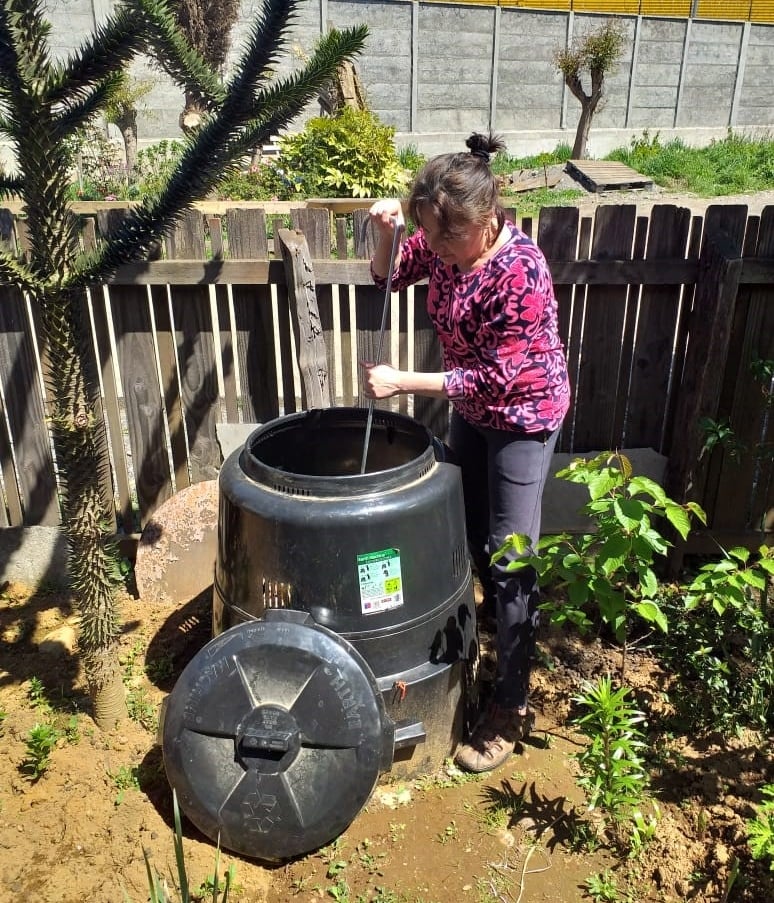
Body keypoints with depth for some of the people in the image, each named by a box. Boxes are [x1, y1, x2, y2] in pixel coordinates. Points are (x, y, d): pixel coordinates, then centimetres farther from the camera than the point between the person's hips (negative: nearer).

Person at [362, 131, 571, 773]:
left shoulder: (521, 275, -31)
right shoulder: (447, 241, -9)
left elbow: (497, 378, -28)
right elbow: (390, 274, 7)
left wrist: (402, 382, -26)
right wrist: (385, 233, -15)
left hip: (523, 415, -8)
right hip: (470, 407, 8)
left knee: (510, 558, -2)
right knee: (473, 535, 20)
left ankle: (512, 707, 15)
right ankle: (509, 634, 48)